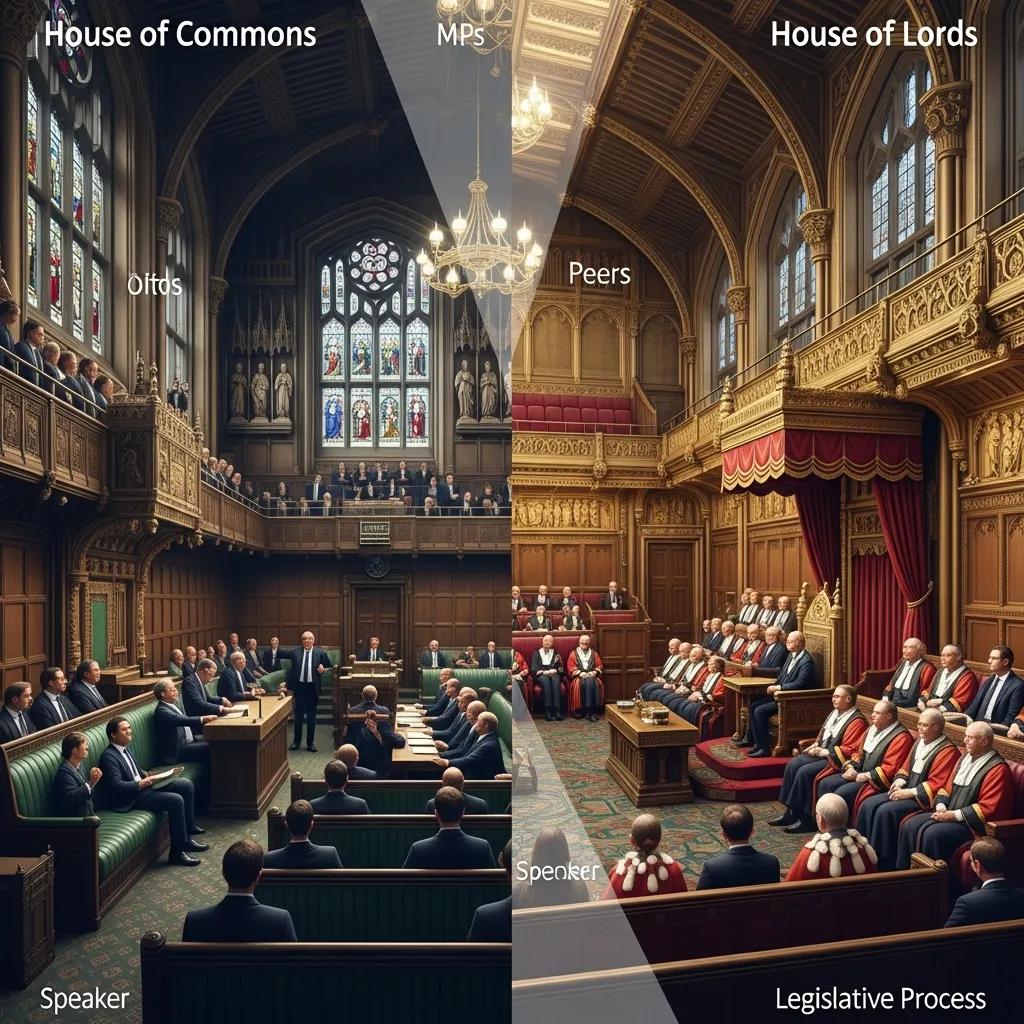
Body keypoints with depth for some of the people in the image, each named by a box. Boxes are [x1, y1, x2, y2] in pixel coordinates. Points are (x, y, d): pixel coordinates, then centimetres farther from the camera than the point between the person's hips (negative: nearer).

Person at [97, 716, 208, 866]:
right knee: (175, 800, -25)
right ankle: (177, 852, -19)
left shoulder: (126, 747, 12)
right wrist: (140, 784, -29)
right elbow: (116, 785, -23)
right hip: (130, 798, -9)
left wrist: (148, 775, 4)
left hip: (142, 785, 9)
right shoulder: (109, 757, -16)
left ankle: (189, 827, 11)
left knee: (186, 785, 0)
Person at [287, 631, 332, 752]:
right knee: (298, 715, 9)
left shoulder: (320, 652, -1)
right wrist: (290, 685, 1)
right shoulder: (295, 652, 2)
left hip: (313, 687, -1)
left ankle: (310, 742, 16)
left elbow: (329, 666, 6)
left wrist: (323, 669, -12)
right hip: (299, 686, 1)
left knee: (311, 716, 7)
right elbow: (292, 669, 7)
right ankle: (296, 741, 23)